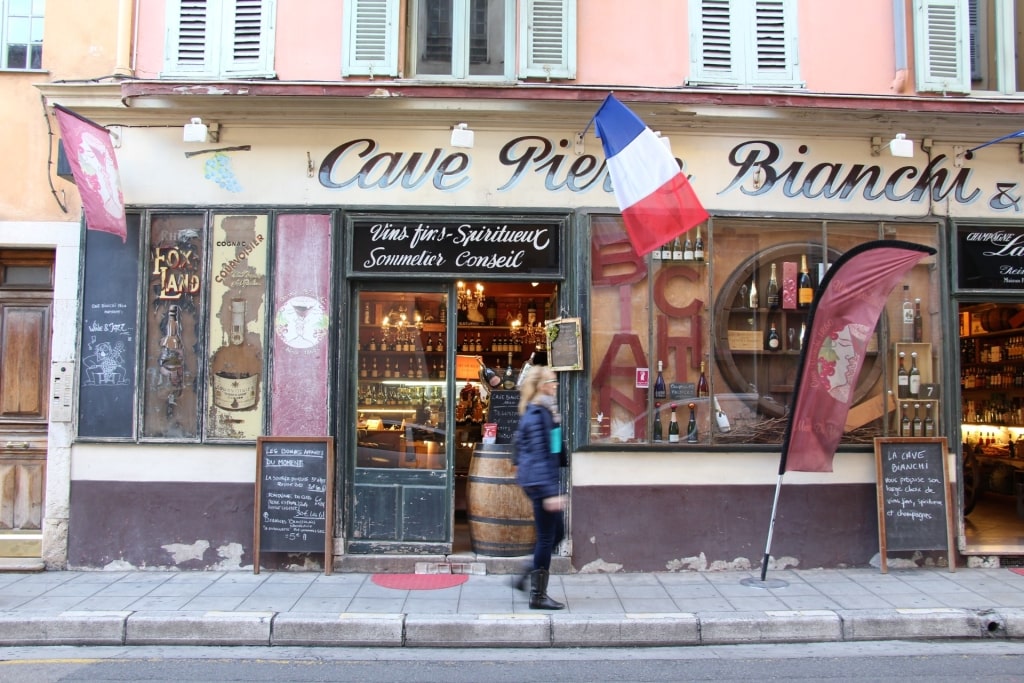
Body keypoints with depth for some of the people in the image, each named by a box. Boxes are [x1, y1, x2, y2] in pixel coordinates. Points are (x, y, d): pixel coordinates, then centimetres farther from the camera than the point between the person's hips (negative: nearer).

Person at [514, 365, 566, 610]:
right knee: (546, 538, -1)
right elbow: (540, 455, -21)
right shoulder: (537, 414, -17)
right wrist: (550, 492, -23)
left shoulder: (544, 410, 14)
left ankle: (528, 579, 24)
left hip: (540, 480, 10)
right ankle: (538, 595, 9)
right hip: (540, 481, -10)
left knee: (557, 532, 16)